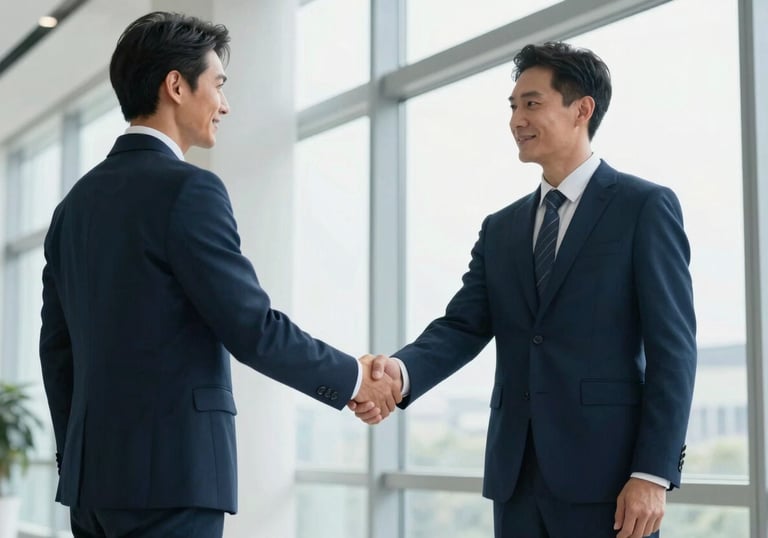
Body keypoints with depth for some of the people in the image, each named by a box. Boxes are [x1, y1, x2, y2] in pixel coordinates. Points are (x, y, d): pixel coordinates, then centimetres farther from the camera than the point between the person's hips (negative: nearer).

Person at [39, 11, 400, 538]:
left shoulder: (77, 200, 13)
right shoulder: (187, 189, -12)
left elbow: (57, 346, 16)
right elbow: (252, 329, -13)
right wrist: (354, 378, 1)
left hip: (96, 472, 8)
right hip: (170, 473, -8)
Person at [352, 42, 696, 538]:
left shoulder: (645, 207, -1)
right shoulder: (501, 229, 16)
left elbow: (672, 347, -6)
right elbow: (463, 326, 5)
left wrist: (653, 473, -14)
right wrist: (403, 370, -17)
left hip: (605, 472, -5)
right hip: (516, 475, 5)